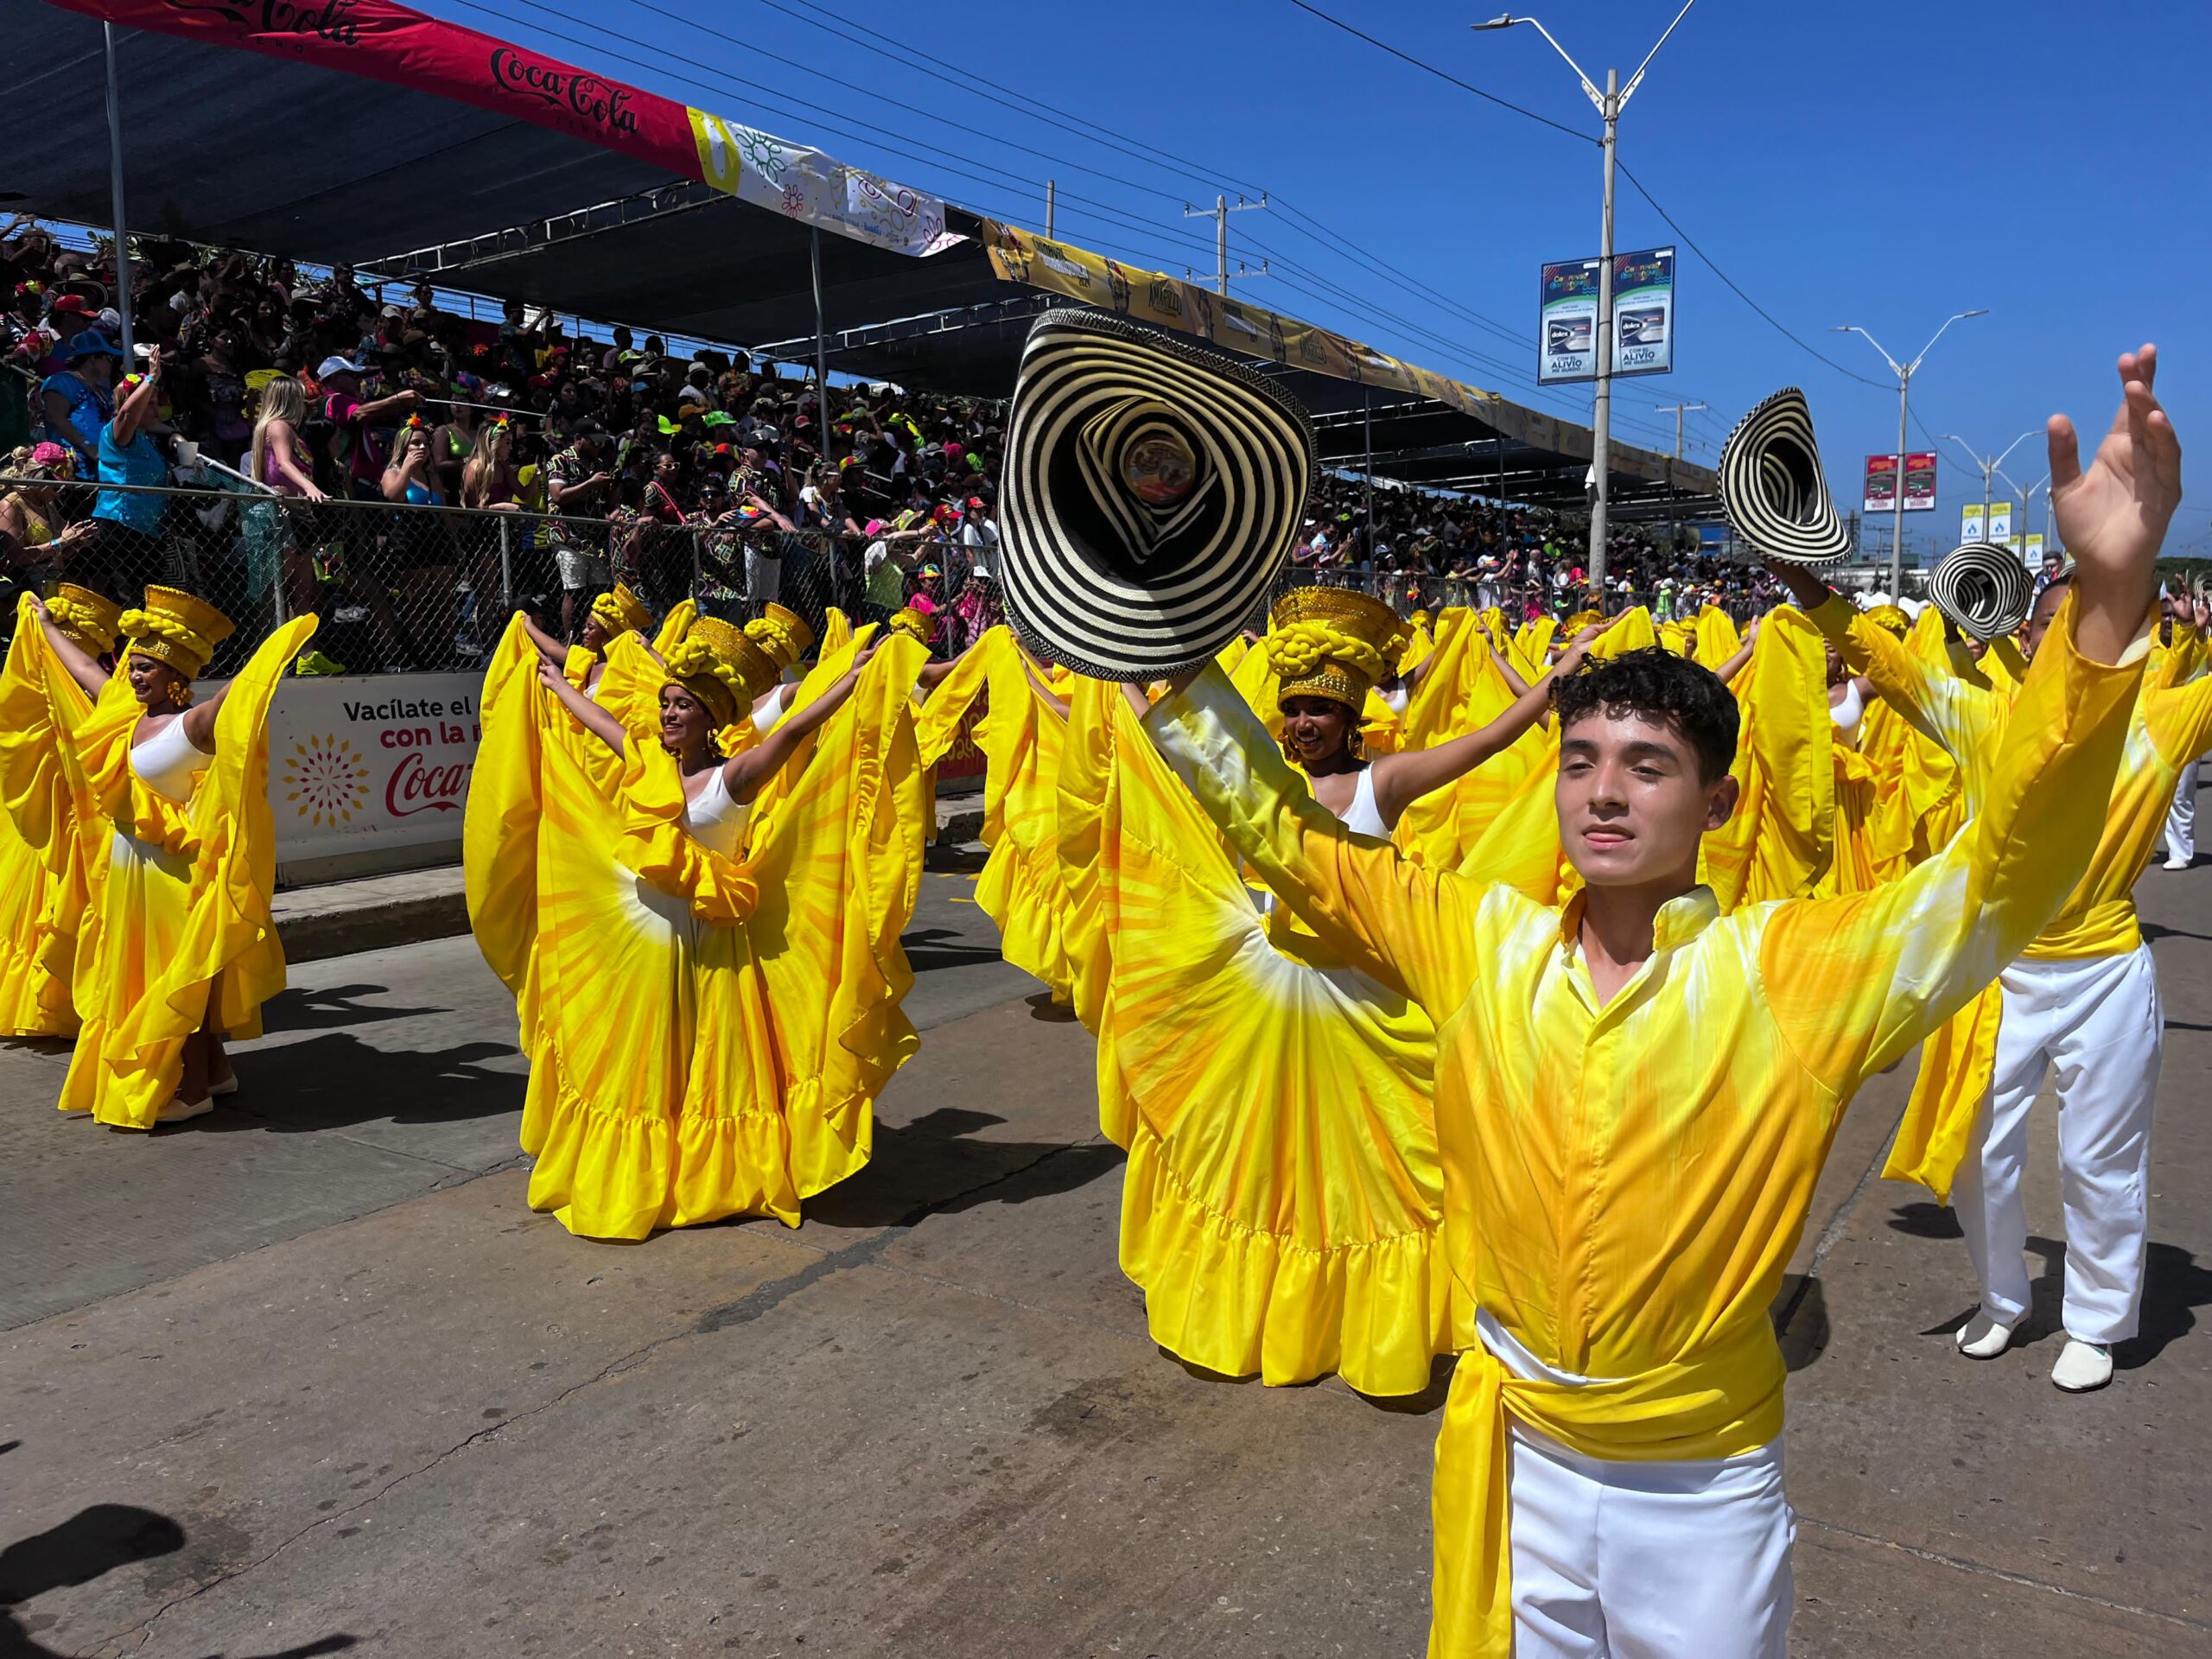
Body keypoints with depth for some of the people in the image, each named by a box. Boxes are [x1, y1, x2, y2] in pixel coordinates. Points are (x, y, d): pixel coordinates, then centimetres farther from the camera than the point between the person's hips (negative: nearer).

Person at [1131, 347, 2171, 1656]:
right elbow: (1284, 832, -2)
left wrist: (2108, 595, -37)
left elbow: (2009, 871, -26)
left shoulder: (1789, 972, -15)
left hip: (1702, 1489, -2)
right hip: (1508, 1463, 2)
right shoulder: (1479, 943, -8)